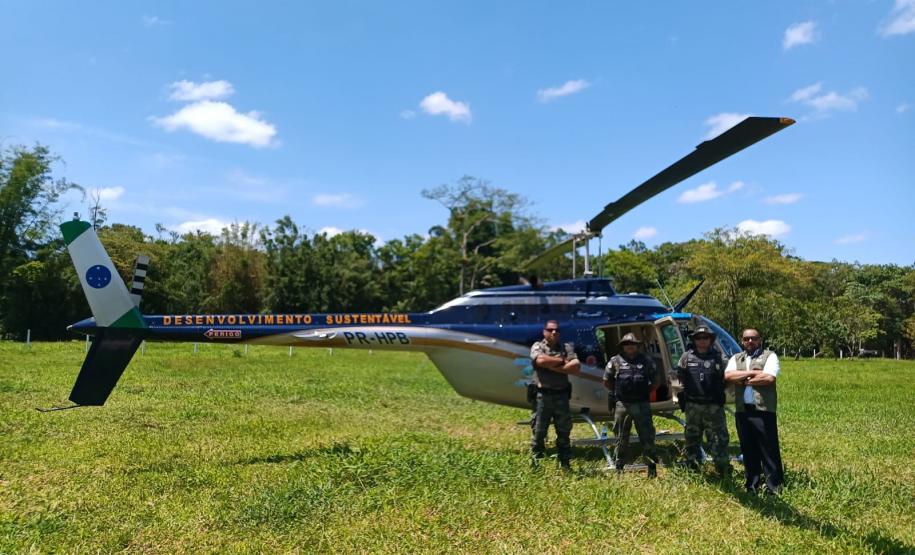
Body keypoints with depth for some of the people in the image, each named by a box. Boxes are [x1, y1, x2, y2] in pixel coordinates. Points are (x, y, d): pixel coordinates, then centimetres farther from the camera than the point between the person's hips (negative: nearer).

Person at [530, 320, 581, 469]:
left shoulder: (567, 347, 10)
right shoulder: (537, 346, 3)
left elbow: (576, 366, -5)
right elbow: (541, 360, -19)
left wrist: (553, 366, -12)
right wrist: (562, 361, -8)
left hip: (561, 395, 3)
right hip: (543, 395, -3)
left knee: (564, 431, 10)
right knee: (539, 431, 2)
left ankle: (565, 463, 20)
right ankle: (536, 462, 10)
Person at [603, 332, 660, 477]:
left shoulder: (646, 361, 7)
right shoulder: (616, 361, 3)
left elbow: (656, 381, 16)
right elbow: (606, 381, 11)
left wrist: (646, 392, 10)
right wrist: (617, 392, 9)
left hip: (642, 405, 1)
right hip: (622, 405, -1)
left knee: (647, 436, 2)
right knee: (621, 438, 8)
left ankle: (652, 467, 10)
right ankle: (619, 468, 18)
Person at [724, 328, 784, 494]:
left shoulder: (769, 356, 2)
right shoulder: (735, 359, 15)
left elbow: (769, 378, -14)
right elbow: (728, 376, -3)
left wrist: (743, 380, -5)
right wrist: (752, 373, -9)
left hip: (763, 410, -4)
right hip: (742, 411, 4)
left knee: (769, 450, -1)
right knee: (748, 450, 11)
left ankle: (774, 486, 7)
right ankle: (752, 484, 21)